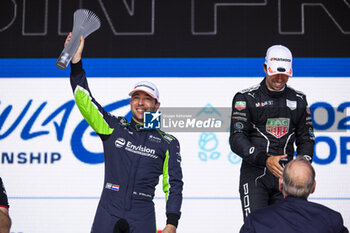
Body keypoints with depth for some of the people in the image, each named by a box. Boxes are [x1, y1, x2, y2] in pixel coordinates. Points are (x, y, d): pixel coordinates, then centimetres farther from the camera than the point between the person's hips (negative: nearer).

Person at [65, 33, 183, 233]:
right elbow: (84, 100, 3)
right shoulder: (114, 128, 10)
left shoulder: (168, 143, 8)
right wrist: (76, 60, -6)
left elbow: (174, 185, 6)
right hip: (108, 213, 1)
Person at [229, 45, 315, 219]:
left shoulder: (298, 100, 11)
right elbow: (236, 140, -10)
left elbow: (306, 138, 15)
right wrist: (265, 159, -23)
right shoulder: (246, 98, -2)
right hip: (255, 175, -4)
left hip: (285, 175, 4)